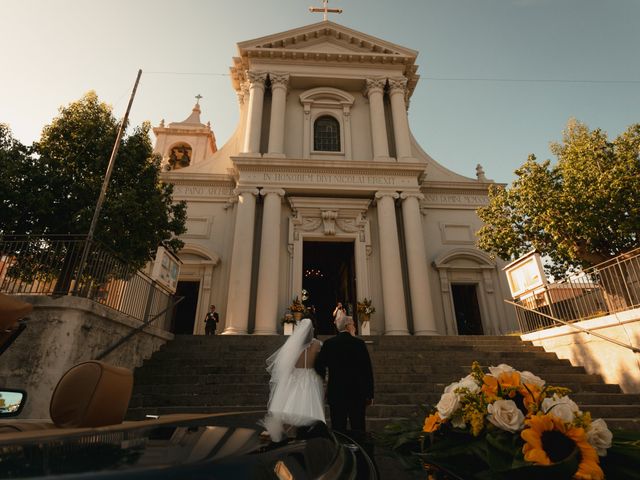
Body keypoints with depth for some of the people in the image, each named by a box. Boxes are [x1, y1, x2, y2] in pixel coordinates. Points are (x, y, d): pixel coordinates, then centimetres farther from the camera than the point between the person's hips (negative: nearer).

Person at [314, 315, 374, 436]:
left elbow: (319, 366, -3)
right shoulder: (359, 343, -5)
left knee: (338, 428, 8)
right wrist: (369, 394, 3)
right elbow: (368, 370, -5)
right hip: (357, 392, 0)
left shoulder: (329, 343, -3)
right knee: (358, 428, 10)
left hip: (336, 391, 1)